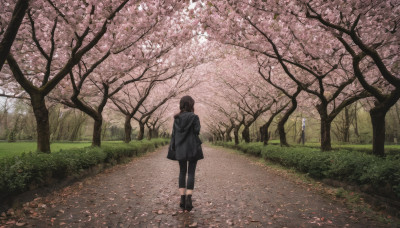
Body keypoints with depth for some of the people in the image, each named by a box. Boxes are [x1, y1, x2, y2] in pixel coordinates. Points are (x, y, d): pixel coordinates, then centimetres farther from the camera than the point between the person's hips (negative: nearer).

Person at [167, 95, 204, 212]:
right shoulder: (194, 117, -8)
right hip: (192, 148, -3)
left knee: (182, 172, 12)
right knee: (191, 173, 2)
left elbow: (173, 134, 5)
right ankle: (188, 199, -3)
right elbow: (196, 132, -9)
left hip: (180, 149, 4)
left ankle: (182, 199, 13)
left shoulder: (176, 118, 4)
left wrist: (173, 149, 9)